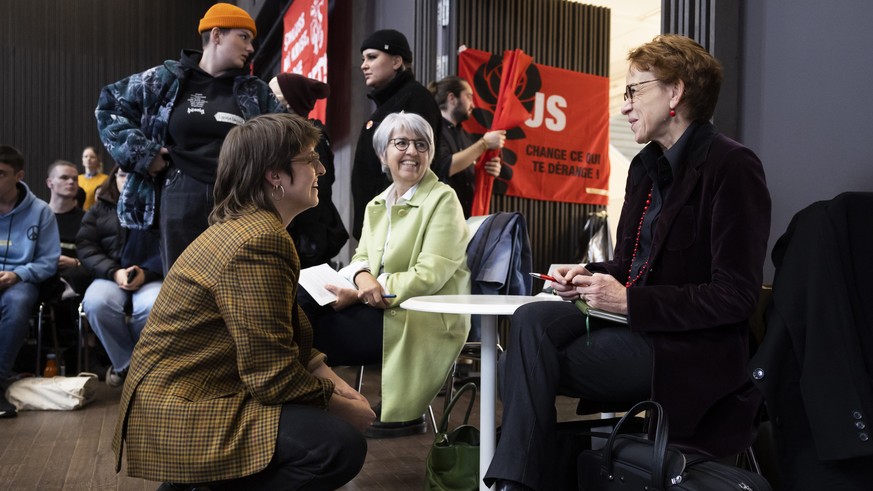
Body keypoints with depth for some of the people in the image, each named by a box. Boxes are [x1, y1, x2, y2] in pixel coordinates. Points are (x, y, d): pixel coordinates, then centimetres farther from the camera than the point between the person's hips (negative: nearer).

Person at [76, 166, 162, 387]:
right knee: (96, 303, -32)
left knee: (154, 308, -35)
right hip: (111, 277, 2)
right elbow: (85, 246, 5)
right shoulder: (100, 208, 17)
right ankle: (125, 364, -11)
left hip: (151, 277, -2)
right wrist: (114, 272, -12)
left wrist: (146, 274, -18)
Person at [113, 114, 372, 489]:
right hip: (182, 415, -11)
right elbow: (274, 376, -22)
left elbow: (289, 333, 13)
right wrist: (341, 406, -8)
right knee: (342, 444, -21)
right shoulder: (259, 242, -22)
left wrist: (333, 381, 1)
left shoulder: (247, 224, 11)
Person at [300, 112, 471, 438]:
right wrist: (362, 278, -14)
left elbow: (429, 275, -15)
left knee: (312, 329, -17)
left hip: (428, 321, -6)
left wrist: (364, 294, -17)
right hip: (381, 308, 7)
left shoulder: (442, 199, -6)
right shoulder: (376, 205, 16)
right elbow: (362, 256, 11)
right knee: (304, 300, -16)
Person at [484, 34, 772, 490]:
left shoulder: (731, 166, -13)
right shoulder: (646, 165, 13)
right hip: (634, 317, 8)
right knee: (531, 320, -20)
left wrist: (630, 301, -20)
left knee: (524, 365, -19)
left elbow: (736, 296, -17)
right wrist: (592, 275, -2)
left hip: (690, 349, -7)